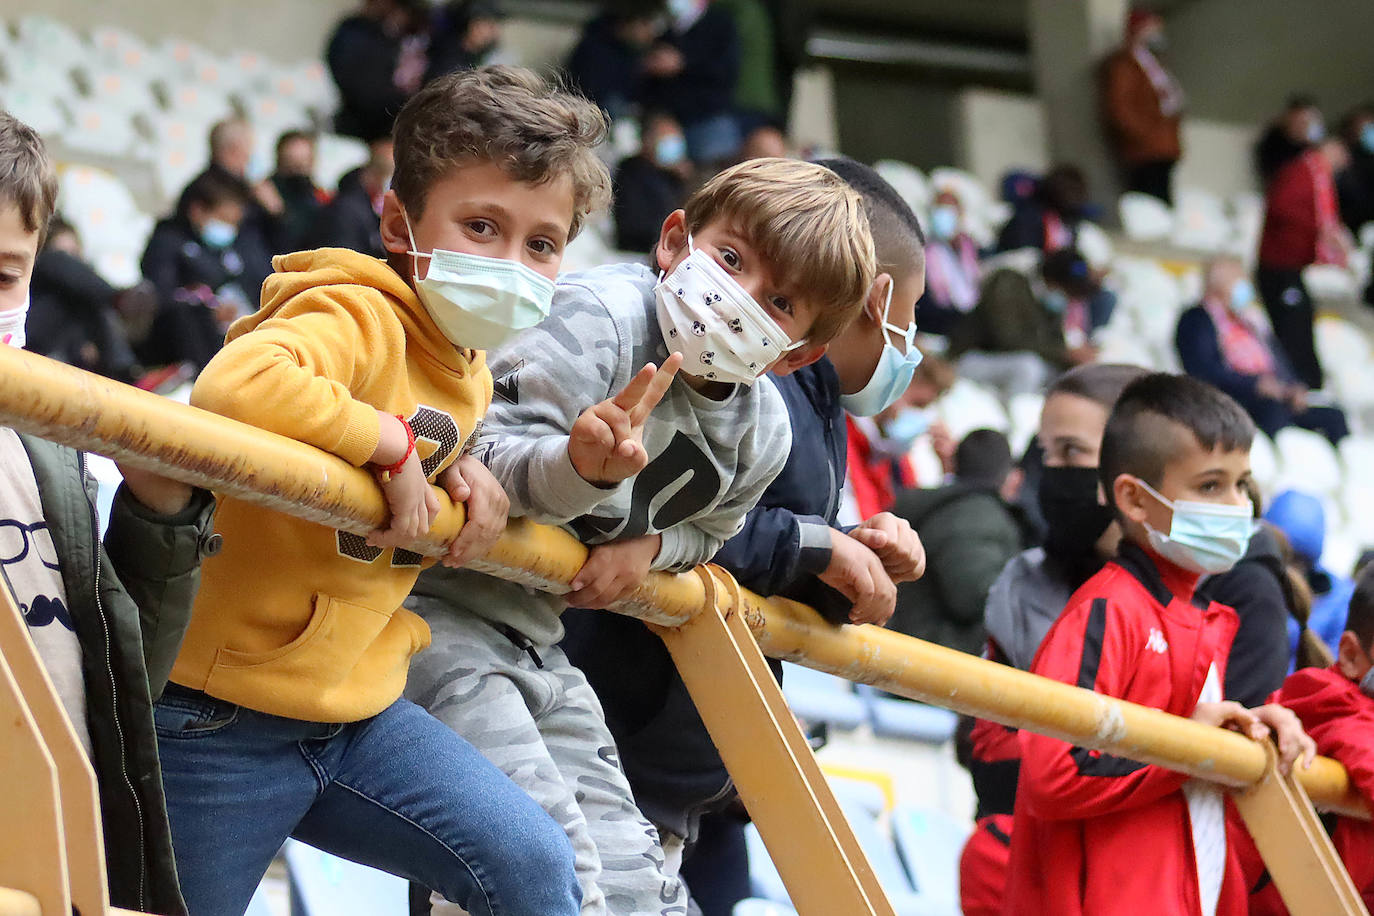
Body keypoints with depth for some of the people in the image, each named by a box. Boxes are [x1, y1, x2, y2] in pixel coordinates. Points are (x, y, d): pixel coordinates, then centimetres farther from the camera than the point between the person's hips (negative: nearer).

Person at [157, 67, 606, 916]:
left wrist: (468, 474, 7)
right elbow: (235, 385, -41)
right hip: (219, 718, -8)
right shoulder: (360, 317, -20)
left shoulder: (471, 375, 10)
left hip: (353, 704, 8)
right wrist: (392, 441, -30)